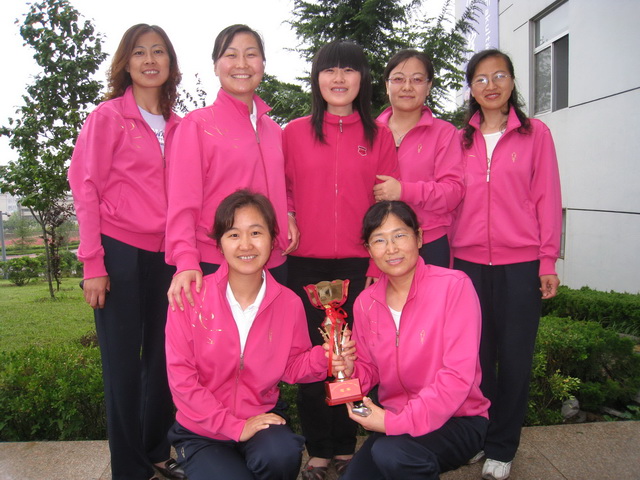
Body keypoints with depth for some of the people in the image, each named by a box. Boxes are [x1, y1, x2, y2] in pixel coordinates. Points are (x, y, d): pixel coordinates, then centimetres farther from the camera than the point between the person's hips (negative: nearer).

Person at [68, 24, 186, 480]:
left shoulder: (177, 126, 11)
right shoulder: (107, 116, -1)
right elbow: (86, 187, -4)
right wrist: (92, 263, -9)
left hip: (165, 256, 4)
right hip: (120, 253, -4)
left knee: (163, 356, 10)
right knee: (123, 362, 4)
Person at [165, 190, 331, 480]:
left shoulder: (289, 304, -7)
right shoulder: (191, 296, -14)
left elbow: (291, 367, 3)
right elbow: (181, 377, -13)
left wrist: (323, 356, -19)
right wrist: (235, 426, -17)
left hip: (261, 418, 1)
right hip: (201, 431, -1)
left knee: (282, 456, -29)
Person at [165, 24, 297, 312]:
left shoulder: (273, 129, 12)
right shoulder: (198, 123, -4)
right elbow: (182, 201, -9)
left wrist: (287, 216, 1)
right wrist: (186, 261, -22)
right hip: (214, 266, -5)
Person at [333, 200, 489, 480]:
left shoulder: (454, 286, -16)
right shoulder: (366, 303, 0)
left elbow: (458, 375, -19)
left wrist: (397, 421, -22)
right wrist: (350, 370, -13)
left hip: (457, 420, -5)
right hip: (394, 423, 5)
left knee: (390, 453, -30)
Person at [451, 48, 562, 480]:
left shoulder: (535, 134, 4)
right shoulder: (460, 139, 10)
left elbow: (547, 199, 1)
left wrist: (548, 262, -4)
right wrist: (447, 260, 6)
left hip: (520, 263, -2)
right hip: (468, 262, 2)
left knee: (514, 356, 4)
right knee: (475, 354, 7)